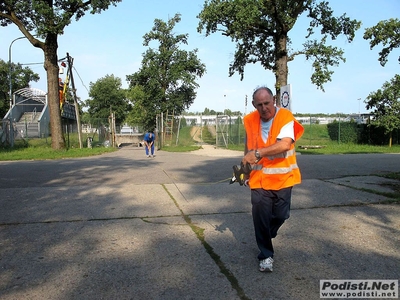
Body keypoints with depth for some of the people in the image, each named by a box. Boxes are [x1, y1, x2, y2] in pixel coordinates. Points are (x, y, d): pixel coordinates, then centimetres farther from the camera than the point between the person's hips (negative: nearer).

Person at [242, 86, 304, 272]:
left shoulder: (285, 117, -14)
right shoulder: (250, 120, -2)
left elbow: (284, 144, -29)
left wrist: (258, 153, -36)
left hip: (282, 178, -1)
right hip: (259, 178, 2)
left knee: (281, 214, 11)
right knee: (260, 216, 0)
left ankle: (266, 236, 43)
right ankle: (266, 255, 18)